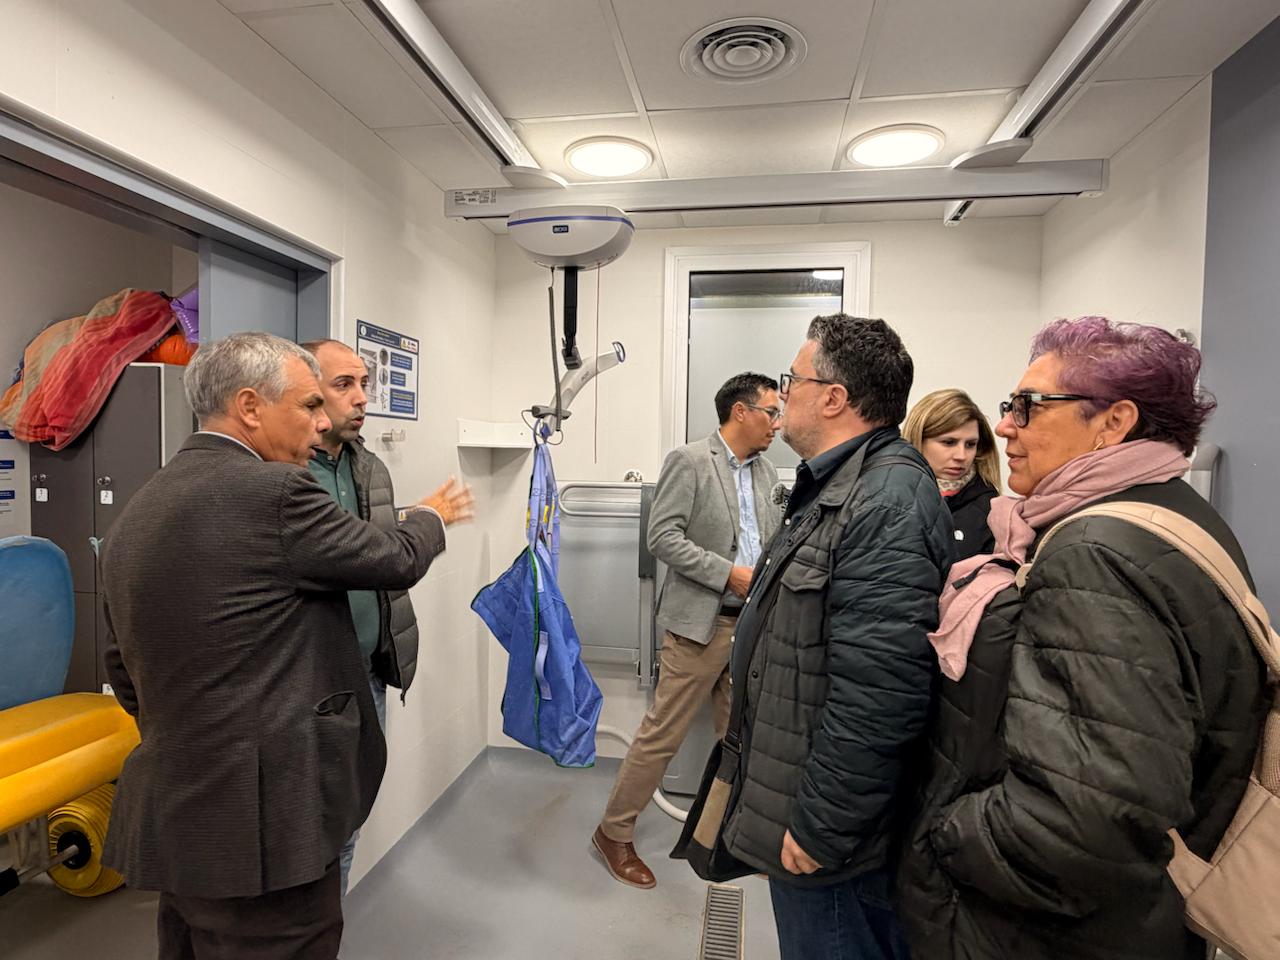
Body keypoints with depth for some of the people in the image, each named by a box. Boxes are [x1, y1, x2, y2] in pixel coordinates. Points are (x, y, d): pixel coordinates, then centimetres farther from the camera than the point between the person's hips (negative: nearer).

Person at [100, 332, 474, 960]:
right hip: (260, 820, -8)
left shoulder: (134, 514, 6)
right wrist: (432, 516, 13)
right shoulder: (272, 490, -19)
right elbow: (396, 561, -7)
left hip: (169, 815, 9)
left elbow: (124, 671, 14)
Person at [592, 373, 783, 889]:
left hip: (753, 625, 7)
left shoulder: (765, 471, 11)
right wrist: (730, 575, -19)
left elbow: (773, 542, 16)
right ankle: (614, 832, 23)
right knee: (662, 734, 3)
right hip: (702, 622, -7)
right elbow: (663, 537, -16)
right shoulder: (689, 460, -10)